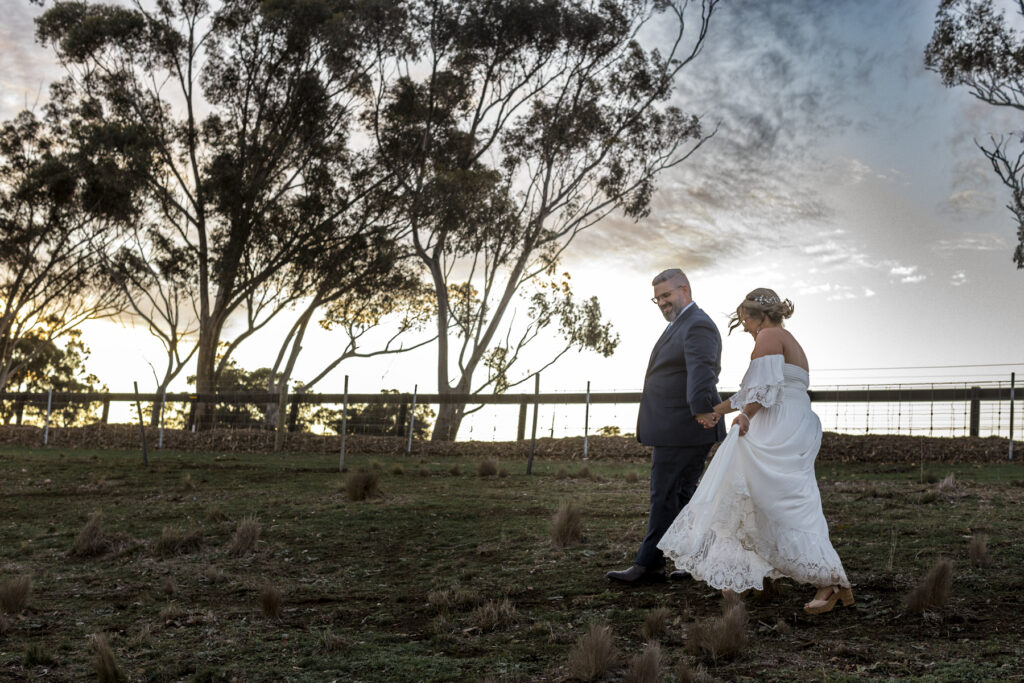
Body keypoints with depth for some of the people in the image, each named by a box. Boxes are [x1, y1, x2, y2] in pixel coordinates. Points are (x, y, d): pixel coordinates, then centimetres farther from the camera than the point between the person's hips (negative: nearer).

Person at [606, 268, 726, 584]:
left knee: (665, 496, -5)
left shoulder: (697, 326, -14)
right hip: (674, 430, 11)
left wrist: (701, 409, -43)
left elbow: (701, 369, -31)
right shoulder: (680, 325, 20)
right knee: (682, 496, 13)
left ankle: (649, 564, 2)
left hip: (682, 428, -11)